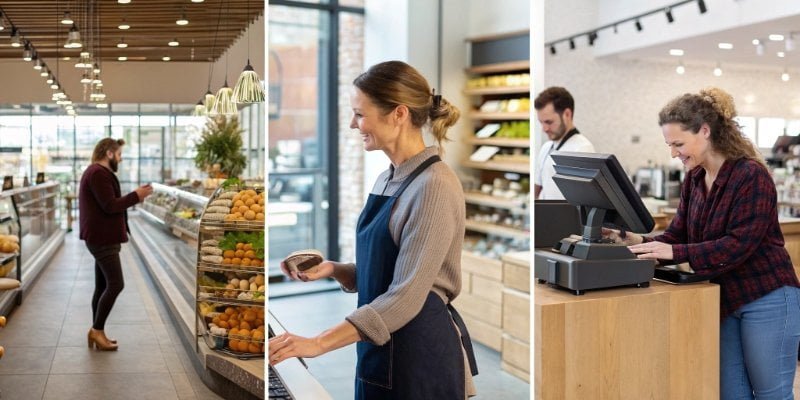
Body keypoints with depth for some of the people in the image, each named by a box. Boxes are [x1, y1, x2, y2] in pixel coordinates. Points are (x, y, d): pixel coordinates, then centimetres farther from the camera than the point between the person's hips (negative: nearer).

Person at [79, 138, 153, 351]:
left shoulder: (97, 172, 20)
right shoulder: (99, 173, -15)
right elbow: (110, 206, -21)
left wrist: (133, 196, 6)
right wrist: (136, 196, -13)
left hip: (101, 238, 11)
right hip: (102, 238, -11)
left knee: (103, 286, 11)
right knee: (115, 284, -10)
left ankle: (97, 332, 15)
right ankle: (97, 330, -4)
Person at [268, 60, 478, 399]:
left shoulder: (434, 186, -19)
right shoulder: (386, 180, 7)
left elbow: (405, 297, -23)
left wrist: (318, 343, -25)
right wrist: (333, 269, -2)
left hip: (422, 352, -8)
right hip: (380, 349, 8)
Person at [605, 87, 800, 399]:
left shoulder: (751, 175, -18)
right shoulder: (694, 178, 5)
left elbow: (738, 244, -24)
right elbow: (678, 235, 3)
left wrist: (674, 252, -30)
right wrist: (639, 242, -15)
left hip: (767, 300, -7)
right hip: (725, 301, 7)